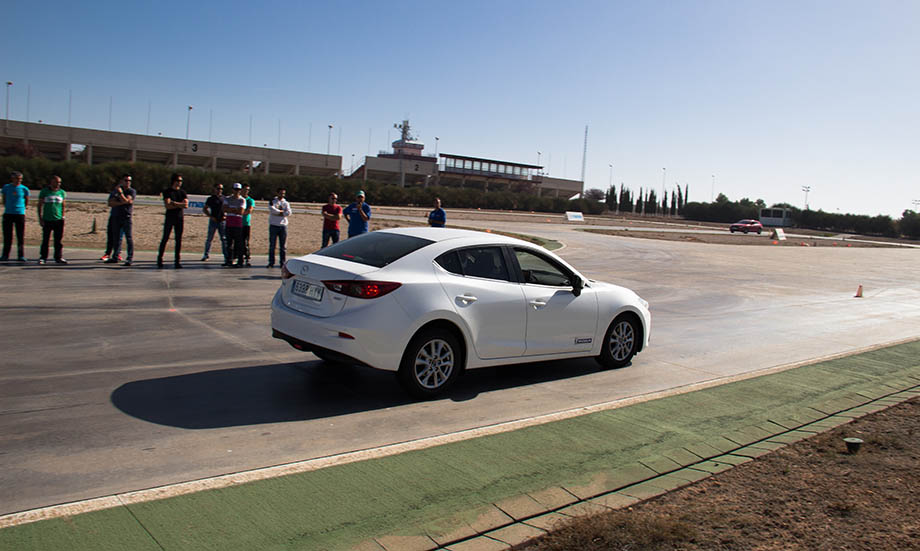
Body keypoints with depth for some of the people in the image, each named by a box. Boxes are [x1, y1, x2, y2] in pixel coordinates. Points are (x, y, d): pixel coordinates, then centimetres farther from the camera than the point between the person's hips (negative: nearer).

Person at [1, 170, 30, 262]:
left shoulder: (24, 189, 3)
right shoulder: (6, 187, 6)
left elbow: (27, 202, 12)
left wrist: (24, 207, 1)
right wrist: (7, 207, 5)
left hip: (20, 214, -1)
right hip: (8, 213, 1)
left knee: (20, 236, 0)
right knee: (7, 236, 4)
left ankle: (21, 256, 5)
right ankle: (5, 255, 13)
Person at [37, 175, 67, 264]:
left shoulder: (62, 192, 10)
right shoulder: (44, 192, 4)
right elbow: (40, 205, 5)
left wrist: (63, 217, 6)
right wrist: (40, 218, -1)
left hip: (58, 220, 2)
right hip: (47, 220, -1)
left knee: (58, 240, 1)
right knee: (45, 240, 2)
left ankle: (59, 257, 9)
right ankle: (43, 257, 11)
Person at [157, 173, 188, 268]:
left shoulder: (182, 192, 11)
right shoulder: (167, 191, 1)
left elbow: (186, 205, -4)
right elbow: (167, 206, -11)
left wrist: (174, 203, -11)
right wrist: (180, 205, -12)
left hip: (179, 218, 3)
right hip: (169, 217, -2)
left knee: (179, 240, 0)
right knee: (165, 239, -1)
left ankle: (177, 261, 2)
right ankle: (160, 259, 11)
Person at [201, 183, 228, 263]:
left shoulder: (224, 198, 9)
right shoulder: (211, 198, 5)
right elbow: (204, 209, 8)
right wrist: (211, 216, -5)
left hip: (222, 221, 1)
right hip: (213, 220, 0)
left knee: (224, 239, -3)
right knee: (209, 238, 5)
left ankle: (226, 256, -4)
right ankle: (207, 254, 20)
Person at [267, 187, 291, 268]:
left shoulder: (286, 203, 13)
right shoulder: (273, 201, 6)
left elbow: (288, 213, -3)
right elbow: (272, 209, -13)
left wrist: (278, 213, -8)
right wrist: (282, 211, -5)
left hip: (283, 225, 2)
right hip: (273, 225, -2)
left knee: (283, 245, 2)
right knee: (272, 245, -3)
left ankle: (282, 262, 7)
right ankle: (271, 262, 1)